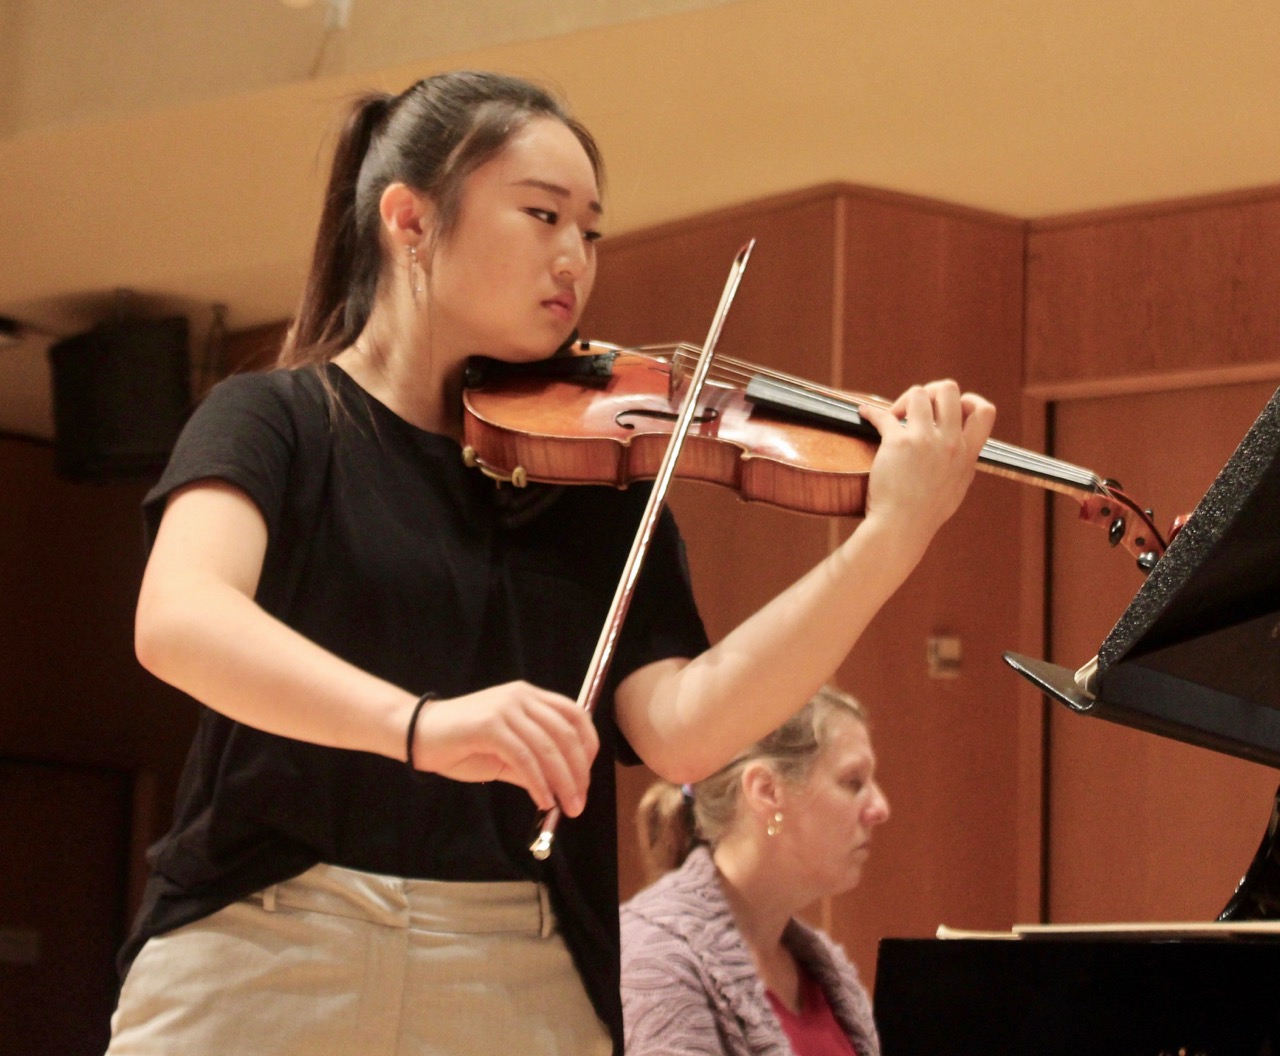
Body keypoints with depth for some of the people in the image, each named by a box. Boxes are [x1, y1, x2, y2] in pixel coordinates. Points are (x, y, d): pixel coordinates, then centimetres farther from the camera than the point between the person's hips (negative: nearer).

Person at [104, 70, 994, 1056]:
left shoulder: (598, 486, 9)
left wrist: (892, 536, -13)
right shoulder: (277, 422, 1)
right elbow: (177, 620, -19)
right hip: (260, 973, -2)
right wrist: (421, 724, -34)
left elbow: (682, 728, -5)